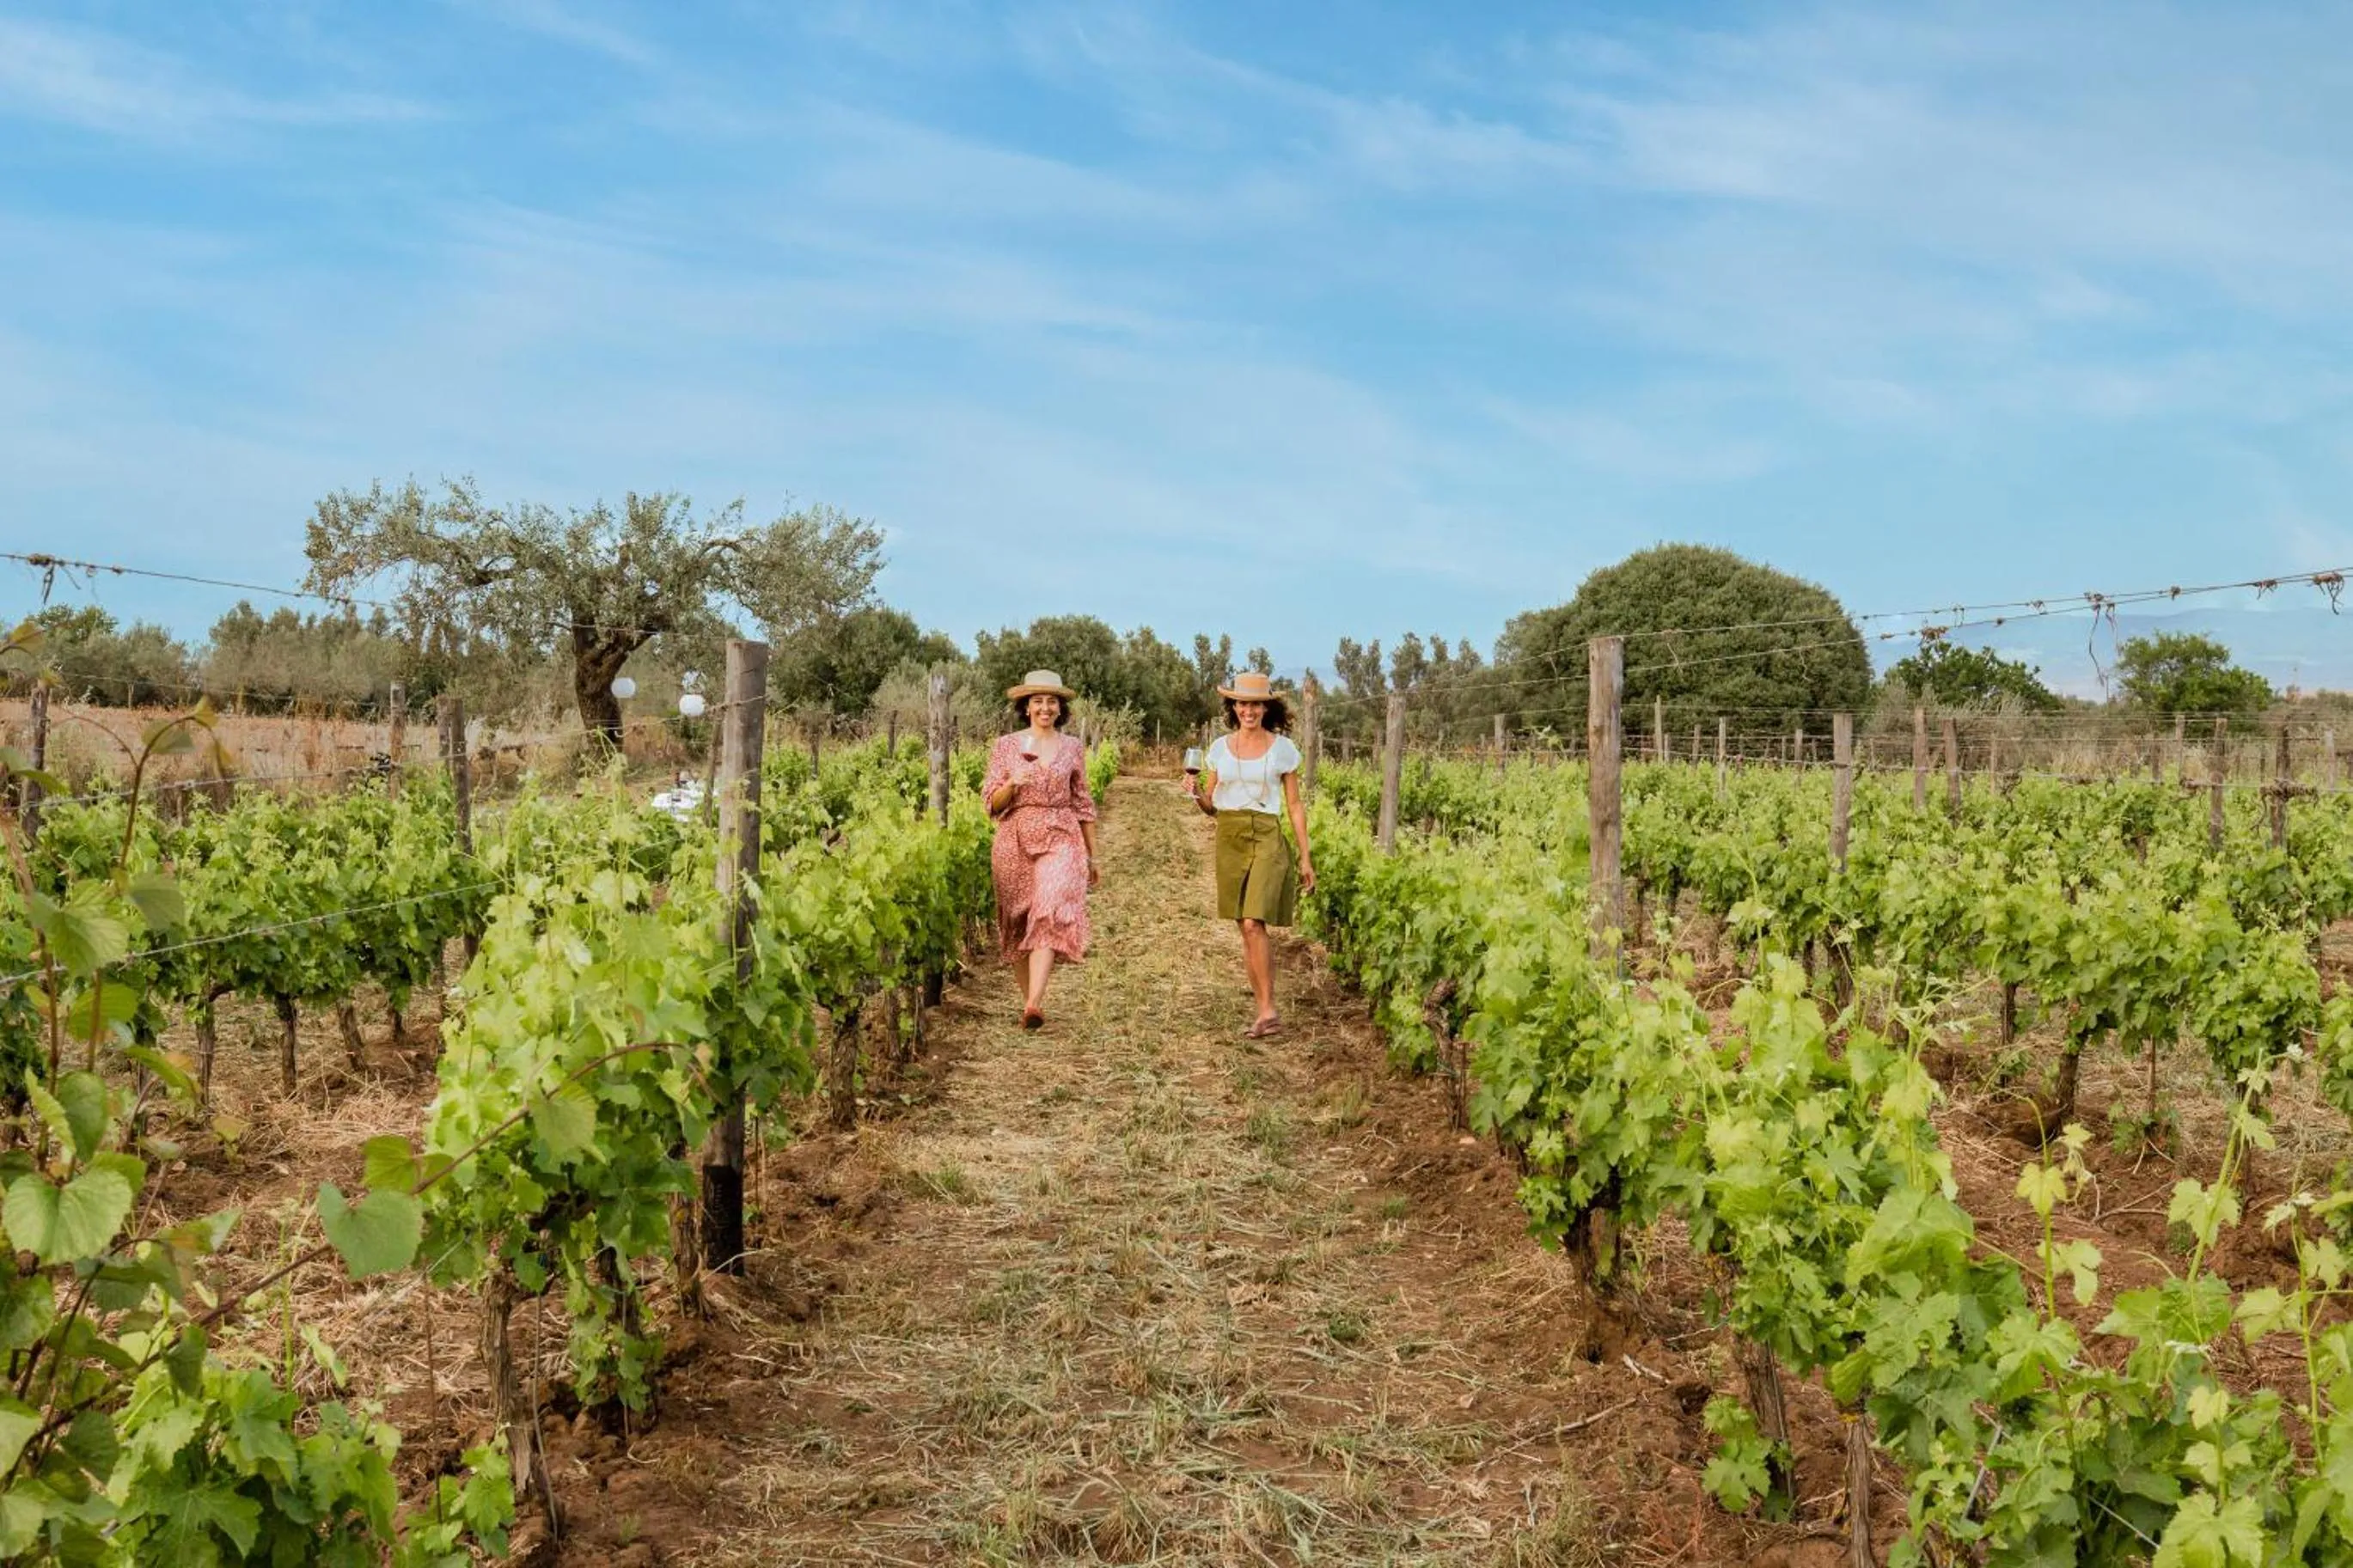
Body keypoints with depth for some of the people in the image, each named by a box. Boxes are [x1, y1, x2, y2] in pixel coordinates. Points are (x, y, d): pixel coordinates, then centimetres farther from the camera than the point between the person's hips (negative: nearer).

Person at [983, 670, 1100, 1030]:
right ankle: (1029, 998, 18)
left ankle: (1034, 1003, -28)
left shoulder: (1072, 748, 9)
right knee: (1018, 923, 4)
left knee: (1051, 914, -19)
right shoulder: (1006, 746, 6)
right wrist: (1012, 784, -17)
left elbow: (1083, 804, 14)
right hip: (1015, 841, 1)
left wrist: (1092, 856, 14)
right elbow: (992, 803, 4)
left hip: (1060, 840, -1)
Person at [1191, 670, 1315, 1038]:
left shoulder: (1282, 748, 1)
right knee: (1245, 929, 7)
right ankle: (1264, 1010, 14)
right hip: (1229, 839, 4)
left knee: (1254, 923, -17)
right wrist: (1198, 795, -12)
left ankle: (1269, 1010, -12)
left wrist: (1306, 857, 2)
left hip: (1266, 838, -4)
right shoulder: (1220, 748, 8)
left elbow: (1295, 806, 4)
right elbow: (1210, 806, 11)